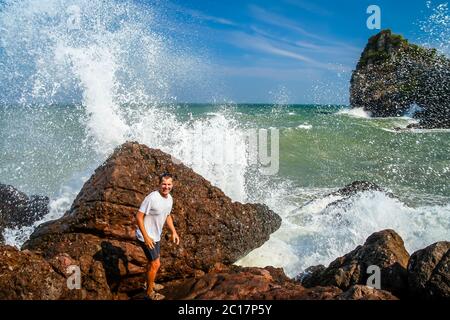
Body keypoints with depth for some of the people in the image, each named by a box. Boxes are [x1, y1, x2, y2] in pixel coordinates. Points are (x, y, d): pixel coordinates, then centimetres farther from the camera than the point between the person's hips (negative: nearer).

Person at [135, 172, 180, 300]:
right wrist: (146, 237, -24)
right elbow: (138, 216, -24)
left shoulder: (170, 198, -1)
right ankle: (150, 293, 20)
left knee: (153, 261, 25)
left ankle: (150, 283, 48)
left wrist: (173, 232, 9)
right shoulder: (151, 198, -28)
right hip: (146, 237, -8)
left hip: (155, 236, 8)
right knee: (155, 264, 1)